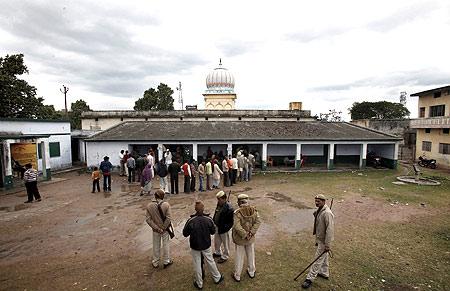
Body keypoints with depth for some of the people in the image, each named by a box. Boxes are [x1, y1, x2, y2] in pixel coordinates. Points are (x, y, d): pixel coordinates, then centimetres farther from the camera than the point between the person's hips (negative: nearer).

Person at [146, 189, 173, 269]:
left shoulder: (149, 206, -12)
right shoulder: (166, 204, -19)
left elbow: (148, 219, -12)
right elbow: (168, 218, -20)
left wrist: (157, 228, -11)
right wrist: (164, 228, -10)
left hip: (155, 230, 2)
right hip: (165, 229, -2)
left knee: (156, 246, 19)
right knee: (166, 244, 17)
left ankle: (155, 262, 34)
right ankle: (166, 261, 30)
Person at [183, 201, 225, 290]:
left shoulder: (190, 221, -23)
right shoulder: (208, 219, -18)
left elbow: (185, 234, -11)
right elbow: (213, 231, -5)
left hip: (195, 246, -1)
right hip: (206, 245, 1)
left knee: (197, 265, 16)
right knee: (210, 261, 21)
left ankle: (199, 283, 32)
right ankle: (217, 278, 38)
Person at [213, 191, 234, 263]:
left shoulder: (229, 208, -28)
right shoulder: (219, 204, -3)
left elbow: (231, 221, -23)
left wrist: (225, 228, -22)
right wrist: (213, 221, 11)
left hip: (223, 228, -8)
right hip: (217, 226, 8)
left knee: (225, 243, 13)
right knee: (216, 241, 25)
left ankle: (225, 256, 34)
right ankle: (218, 252, 49)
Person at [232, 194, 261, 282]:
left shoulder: (237, 213, -24)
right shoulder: (253, 210, -11)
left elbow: (237, 226, -29)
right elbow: (258, 222, -13)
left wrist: (245, 235, -20)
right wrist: (251, 233, -14)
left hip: (240, 239, -3)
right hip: (251, 238, 3)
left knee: (239, 257, 14)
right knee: (250, 254, 23)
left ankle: (237, 276, 30)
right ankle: (251, 272, 42)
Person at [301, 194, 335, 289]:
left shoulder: (327, 213, -29)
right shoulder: (319, 210, 1)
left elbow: (330, 230, -28)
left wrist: (327, 245, -25)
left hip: (323, 240, -9)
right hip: (319, 238, 9)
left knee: (318, 259, 1)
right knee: (324, 257, 25)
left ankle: (310, 279, 9)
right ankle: (324, 273, 44)